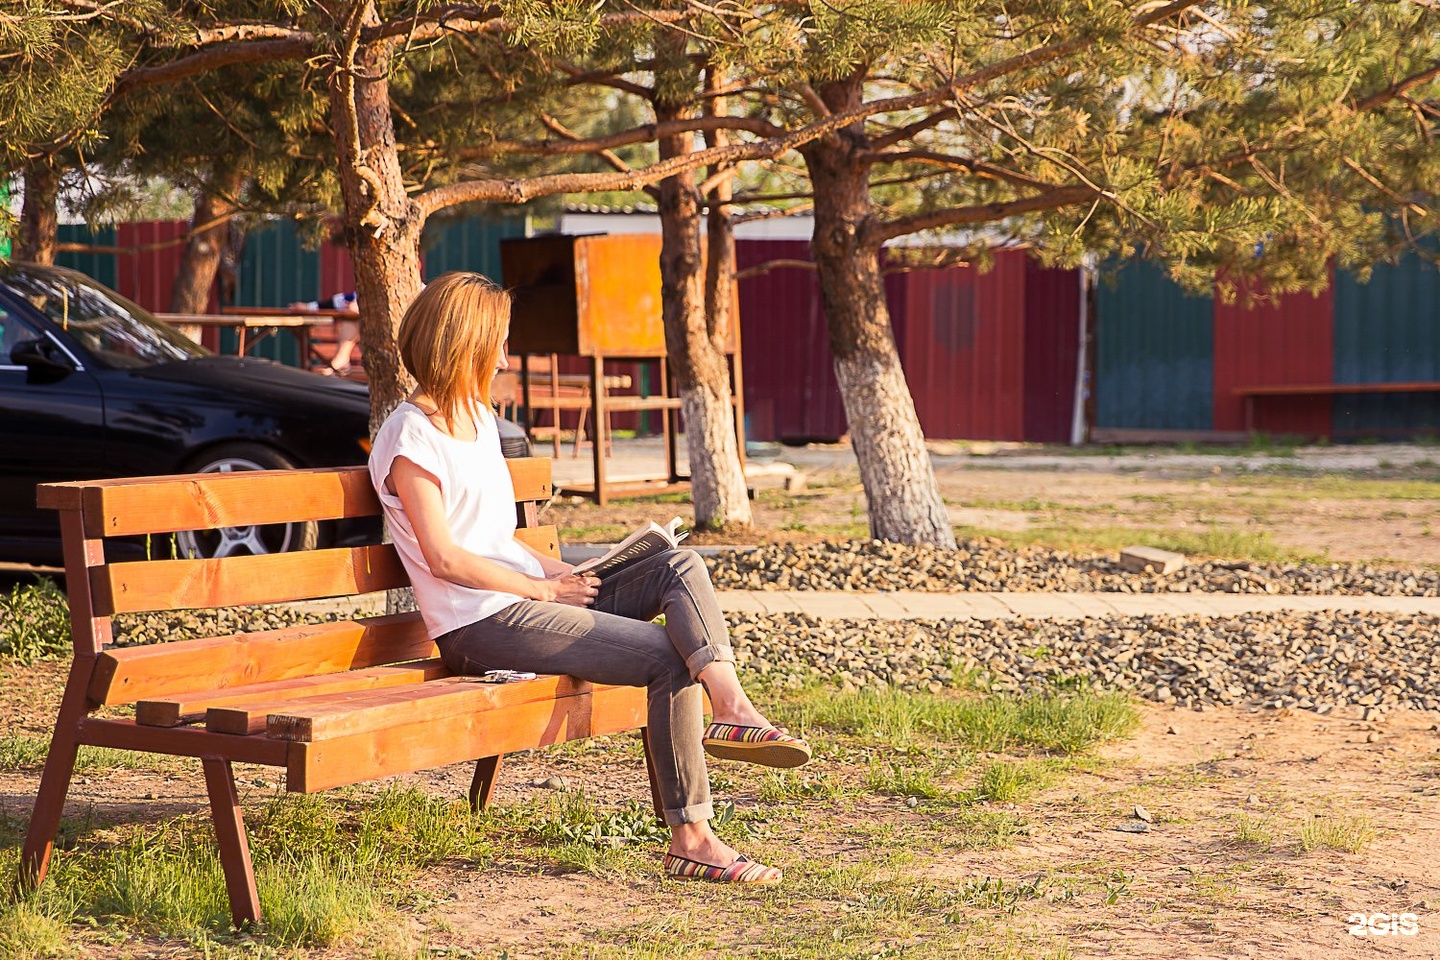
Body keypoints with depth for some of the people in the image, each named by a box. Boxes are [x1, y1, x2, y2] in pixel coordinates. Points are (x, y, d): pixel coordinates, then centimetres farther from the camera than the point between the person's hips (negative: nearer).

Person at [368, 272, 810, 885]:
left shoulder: (478, 416, 18)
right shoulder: (409, 435, -10)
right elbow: (444, 558, -17)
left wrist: (552, 569, 4)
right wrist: (545, 586, -12)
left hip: (526, 600, 9)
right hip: (481, 627, -9)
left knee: (682, 568, -6)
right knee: (669, 656, -18)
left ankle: (731, 709, -27)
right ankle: (691, 839, -17)